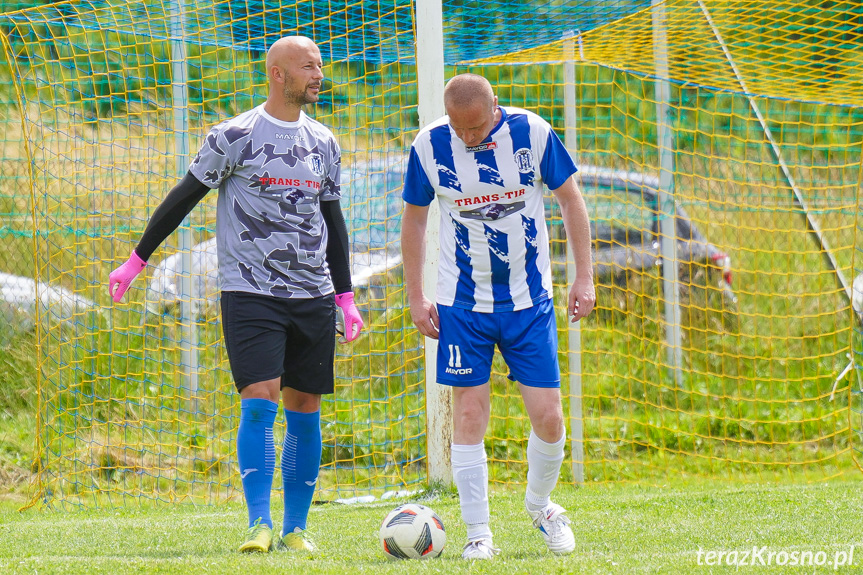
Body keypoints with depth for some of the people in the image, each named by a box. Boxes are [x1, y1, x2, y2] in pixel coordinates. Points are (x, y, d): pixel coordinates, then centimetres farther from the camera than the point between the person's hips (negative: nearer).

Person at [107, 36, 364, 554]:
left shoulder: (324, 143, 11)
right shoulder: (235, 137, -5)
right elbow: (184, 197, 2)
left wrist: (346, 297, 16)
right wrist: (136, 261, 3)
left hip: (313, 297, 5)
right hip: (249, 293, -5)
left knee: (305, 410, 4)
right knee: (259, 401, -16)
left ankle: (296, 528, 11)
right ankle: (259, 525, -16)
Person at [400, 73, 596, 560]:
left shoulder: (532, 133, -9)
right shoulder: (429, 146, -8)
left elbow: (571, 199, 3)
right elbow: (415, 219, 6)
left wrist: (584, 277, 0)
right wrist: (416, 297, 4)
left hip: (530, 300, 0)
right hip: (463, 304, 0)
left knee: (548, 418, -3)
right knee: (469, 417, -4)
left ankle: (541, 505, 25)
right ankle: (479, 534, 4)